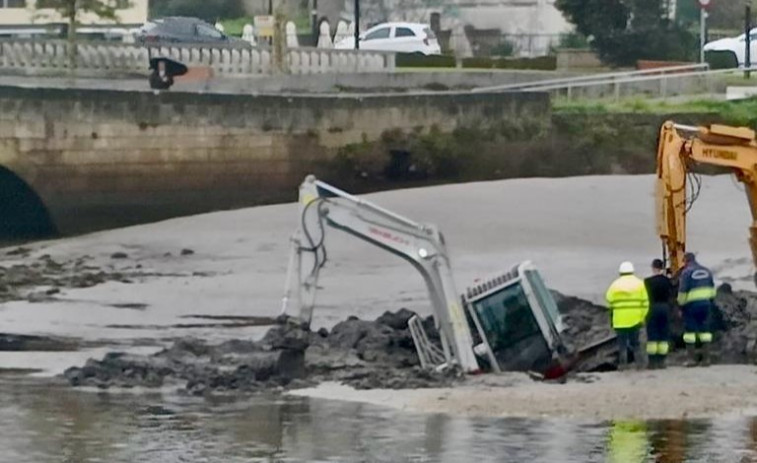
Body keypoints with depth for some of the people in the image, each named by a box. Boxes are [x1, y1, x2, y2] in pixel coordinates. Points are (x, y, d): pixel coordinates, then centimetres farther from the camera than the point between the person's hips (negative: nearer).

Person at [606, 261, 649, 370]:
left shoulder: (615, 285, 1)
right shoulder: (639, 284, 3)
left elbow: (609, 302, -2)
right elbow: (645, 302, -2)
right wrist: (642, 317, 1)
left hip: (620, 320, -1)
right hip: (635, 319, 1)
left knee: (622, 343, 4)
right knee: (634, 342, 11)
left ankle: (623, 363, 1)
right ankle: (638, 361, 5)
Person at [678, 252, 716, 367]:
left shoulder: (686, 272, -9)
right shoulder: (706, 271, 10)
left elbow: (682, 292, -10)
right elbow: (712, 288, 15)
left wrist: (681, 305, -2)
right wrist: (711, 301, 22)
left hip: (691, 305, -5)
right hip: (705, 304, 5)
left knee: (690, 330, 0)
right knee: (704, 330, 9)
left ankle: (691, 358, -4)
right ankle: (706, 358, 6)